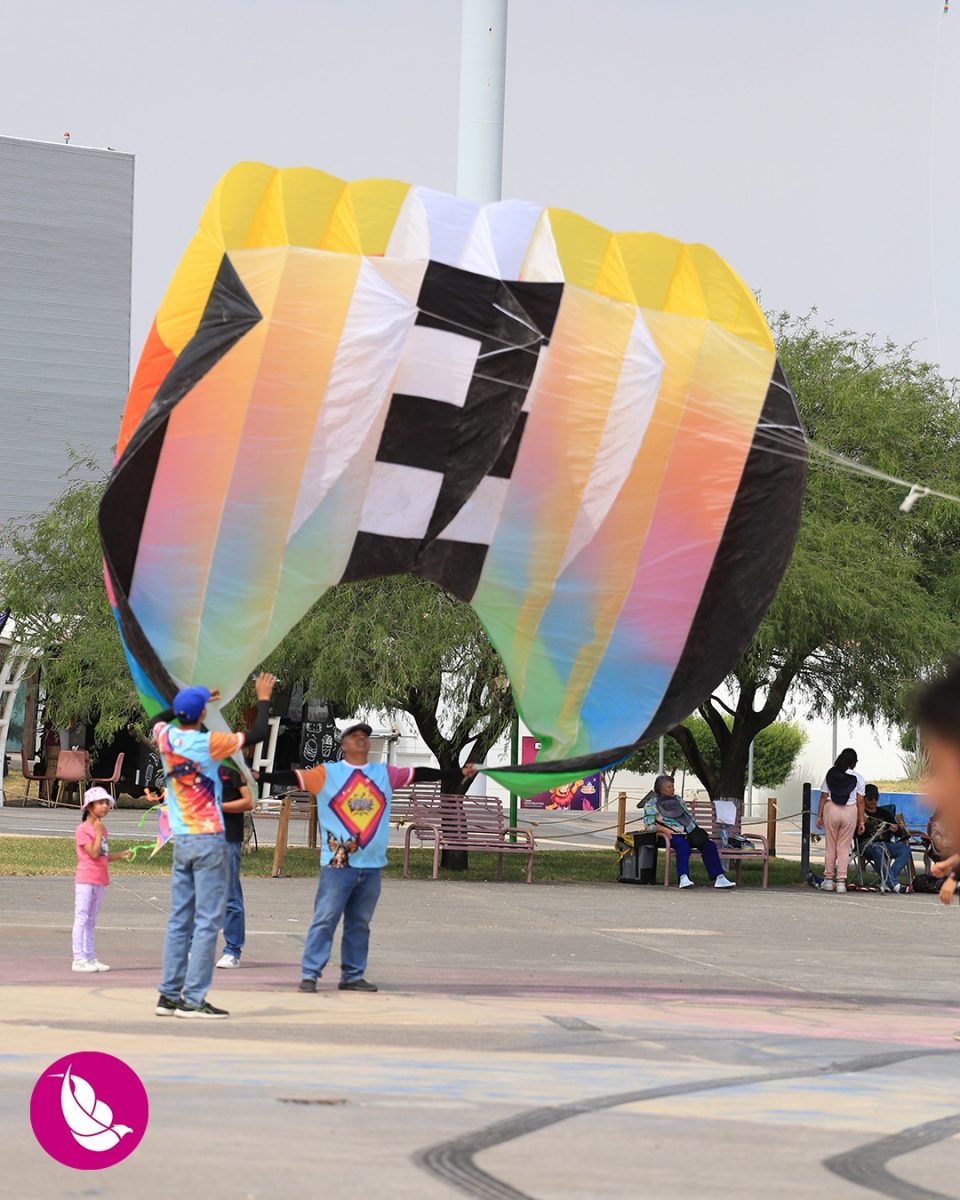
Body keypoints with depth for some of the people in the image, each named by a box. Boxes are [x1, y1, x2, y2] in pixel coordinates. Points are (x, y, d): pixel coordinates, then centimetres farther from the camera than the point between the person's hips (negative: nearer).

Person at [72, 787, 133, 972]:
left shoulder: (101, 828, 15)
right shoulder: (83, 829, -11)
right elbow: (94, 854, -20)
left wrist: (122, 854, 10)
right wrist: (99, 832, -16)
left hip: (99, 880, 9)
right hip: (85, 880, -9)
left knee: (91, 920, 12)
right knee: (82, 918, -6)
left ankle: (90, 957, 16)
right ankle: (79, 959, -6)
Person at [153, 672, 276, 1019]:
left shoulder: (165, 738, 2)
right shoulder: (208, 743, -13)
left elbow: (160, 718, 27)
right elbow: (257, 734, -6)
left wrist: (189, 703, 34)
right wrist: (263, 699, 9)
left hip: (180, 840, 6)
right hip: (209, 840, -6)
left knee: (180, 920, 9)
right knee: (207, 921, -4)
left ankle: (169, 995, 8)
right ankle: (193, 999, -8)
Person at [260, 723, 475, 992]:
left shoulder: (384, 774, 12)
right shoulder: (327, 773, 0)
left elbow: (418, 774, 15)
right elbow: (293, 778, -9)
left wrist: (457, 775, 16)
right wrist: (260, 776, -22)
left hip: (372, 864, 4)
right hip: (338, 862, -4)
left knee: (360, 923, 11)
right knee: (325, 919, -7)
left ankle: (353, 976, 18)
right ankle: (309, 974, -5)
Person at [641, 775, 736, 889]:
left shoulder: (677, 799, 24)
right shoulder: (651, 804, 5)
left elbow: (689, 816, 26)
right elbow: (648, 825, -4)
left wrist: (697, 830, 10)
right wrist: (664, 829, -19)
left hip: (689, 833, 6)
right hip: (673, 835, -6)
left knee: (710, 845, -16)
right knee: (683, 846, -39)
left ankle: (719, 878, -19)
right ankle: (683, 878, -50)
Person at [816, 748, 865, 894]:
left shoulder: (831, 775, 2)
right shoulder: (857, 778, -1)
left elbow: (824, 796, 1)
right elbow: (860, 801, -3)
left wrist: (819, 816, 6)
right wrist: (861, 821, 2)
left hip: (831, 810, 1)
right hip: (850, 811, -1)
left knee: (830, 846, 11)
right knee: (844, 848, 5)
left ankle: (828, 879, 14)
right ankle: (841, 881, 1)